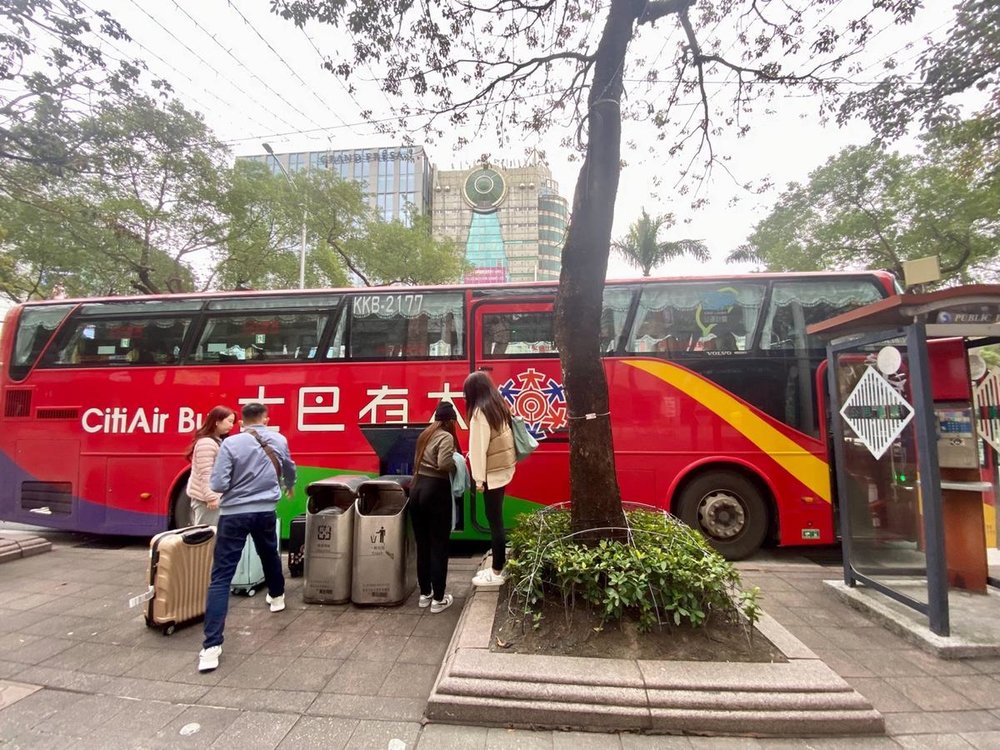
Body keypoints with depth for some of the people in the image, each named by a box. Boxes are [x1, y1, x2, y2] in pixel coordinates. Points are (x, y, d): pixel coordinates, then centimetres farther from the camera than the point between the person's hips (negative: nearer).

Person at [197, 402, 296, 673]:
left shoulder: (231, 444, -11)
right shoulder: (279, 440, 2)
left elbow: (218, 485, -14)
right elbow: (290, 468, 22)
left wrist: (233, 484, 10)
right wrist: (290, 487, 43)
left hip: (234, 513, -3)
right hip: (265, 511, 4)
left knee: (220, 577, -1)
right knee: (270, 555, 30)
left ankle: (212, 646, -5)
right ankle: (277, 597, 52)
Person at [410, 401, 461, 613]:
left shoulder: (425, 435, 14)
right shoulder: (446, 437, -10)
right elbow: (443, 464, -25)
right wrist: (456, 465, -7)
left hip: (417, 489, 8)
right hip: (435, 491, -8)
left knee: (422, 544, 15)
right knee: (439, 546, 3)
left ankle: (425, 594, 27)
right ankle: (438, 599, 10)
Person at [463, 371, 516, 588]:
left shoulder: (480, 411, -16)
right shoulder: (499, 405, 8)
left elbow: (479, 447, -17)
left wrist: (479, 478, -13)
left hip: (492, 472, -9)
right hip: (504, 468, 9)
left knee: (494, 521, 0)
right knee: (497, 519, 17)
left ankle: (496, 573, 9)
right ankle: (497, 567, 28)